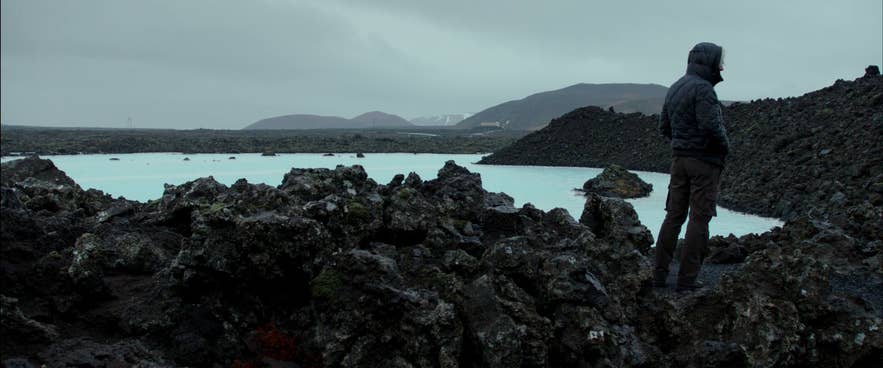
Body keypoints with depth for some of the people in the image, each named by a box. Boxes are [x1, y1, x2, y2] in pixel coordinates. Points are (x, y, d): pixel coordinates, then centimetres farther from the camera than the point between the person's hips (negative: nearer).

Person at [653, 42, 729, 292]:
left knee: (674, 215, 11)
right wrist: (724, 146, -7)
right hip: (704, 160, -8)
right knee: (699, 219, -2)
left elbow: (664, 127, 17)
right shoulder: (702, 88, -14)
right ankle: (687, 279, 1)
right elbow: (711, 125, -23)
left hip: (679, 158, 8)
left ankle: (659, 273, 12)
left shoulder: (674, 88, 14)